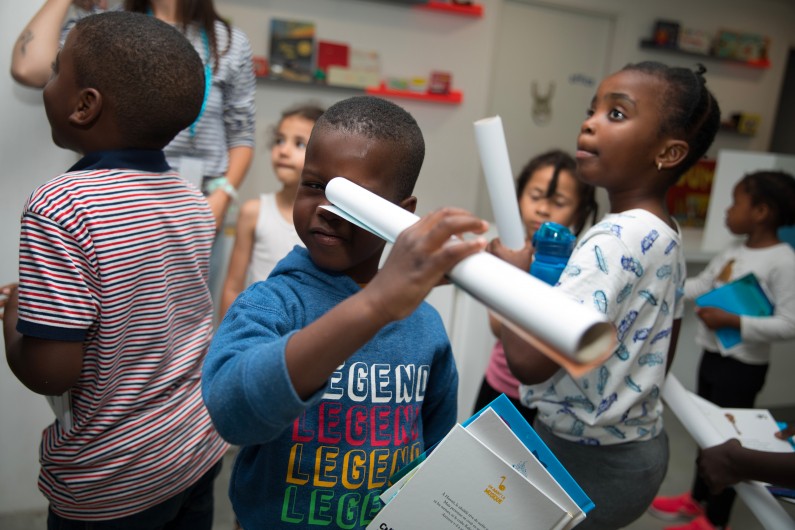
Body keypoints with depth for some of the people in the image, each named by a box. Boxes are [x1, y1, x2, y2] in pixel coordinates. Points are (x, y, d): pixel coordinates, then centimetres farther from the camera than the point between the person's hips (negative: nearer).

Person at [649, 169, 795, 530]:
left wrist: (732, 321, -25)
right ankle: (697, 498, 40)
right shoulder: (734, 250, 4)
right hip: (713, 355, 8)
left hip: (743, 367, -7)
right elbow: (700, 286, 11)